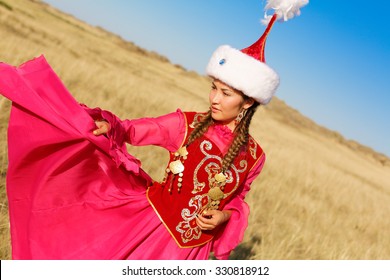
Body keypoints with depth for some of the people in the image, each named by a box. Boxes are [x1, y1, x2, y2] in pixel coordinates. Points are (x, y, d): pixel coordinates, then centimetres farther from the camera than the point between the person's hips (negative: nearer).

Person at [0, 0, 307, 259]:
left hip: (190, 245, 0)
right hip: (150, 218, 0)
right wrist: (106, 126, -27)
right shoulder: (188, 124, -10)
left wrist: (224, 217, -10)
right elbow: (134, 130, -7)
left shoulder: (253, 156, -7)